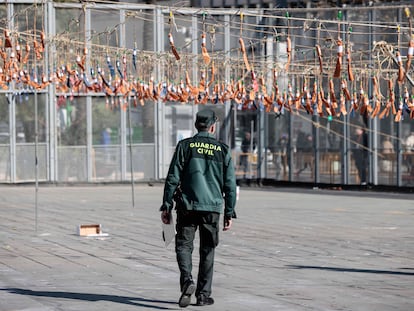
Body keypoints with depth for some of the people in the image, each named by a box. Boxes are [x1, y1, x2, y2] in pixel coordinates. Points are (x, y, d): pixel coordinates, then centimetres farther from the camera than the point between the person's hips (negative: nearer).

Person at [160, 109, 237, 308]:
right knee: (207, 251, 10)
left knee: (183, 245, 6)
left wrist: (167, 206, 2)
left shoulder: (185, 146, 0)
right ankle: (203, 295, 12)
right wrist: (229, 213, 10)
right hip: (212, 208, 1)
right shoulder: (223, 150, 3)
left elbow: (173, 178, -3)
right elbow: (230, 185, 4)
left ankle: (187, 280, -19)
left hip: (187, 206, -1)